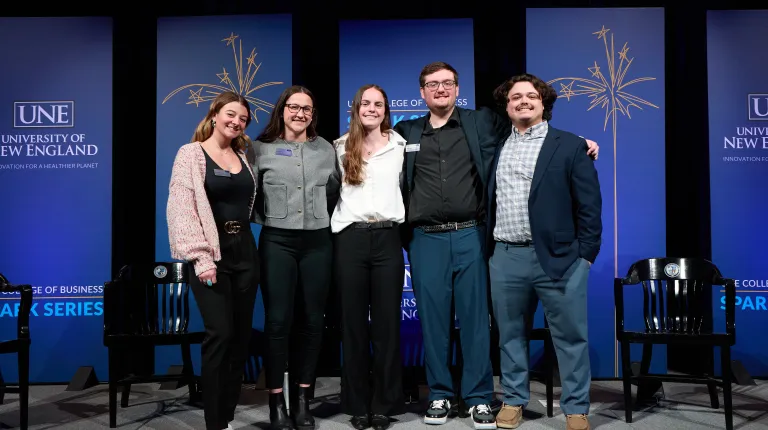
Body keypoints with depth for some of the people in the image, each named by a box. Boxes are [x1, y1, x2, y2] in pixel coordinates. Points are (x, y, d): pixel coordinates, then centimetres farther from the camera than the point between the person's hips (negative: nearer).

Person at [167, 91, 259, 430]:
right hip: (212, 252, -6)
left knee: (242, 335, 6)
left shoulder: (244, 155, 14)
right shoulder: (191, 154, -3)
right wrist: (201, 258, -18)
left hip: (244, 249, 6)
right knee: (220, 334, -10)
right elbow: (182, 209, -11)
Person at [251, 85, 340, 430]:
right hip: (277, 241, -2)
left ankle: (302, 399, 16)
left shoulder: (326, 149, 10)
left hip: (317, 241, 3)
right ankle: (277, 402, 8)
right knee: (278, 321, -3)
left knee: (312, 320, 5)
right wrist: (265, 221, -2)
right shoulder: (262, 149, 2)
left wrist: (324, 218, 8)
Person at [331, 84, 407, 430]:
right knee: (353, 321, 4)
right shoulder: (341, 148, 9)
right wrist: (341, 221, 6)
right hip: (350, 238, 0)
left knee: (387, 322, 2)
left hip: (387, 237, 0)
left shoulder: (400, 146, 9)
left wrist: (402, 221, 5)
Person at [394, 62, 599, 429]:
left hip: (470, 236, -1)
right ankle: (439, 395, 19)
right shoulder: (406, 133, 12)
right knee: (432, 320, 6)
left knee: (475, 318, 3)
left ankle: (480, 398, 15)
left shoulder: (482, 123, 8)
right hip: (426, 239, 1)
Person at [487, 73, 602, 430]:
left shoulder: (570, 146, 1)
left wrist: (584, 256, -7)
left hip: (558, 256, -3)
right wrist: (488, 249, 9)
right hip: (505, 258, 4)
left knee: (570, 336, 3)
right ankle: (513, 400, 25)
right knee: (510, 334, 12)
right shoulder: (495, 147, 13)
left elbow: (589, 206, -2)